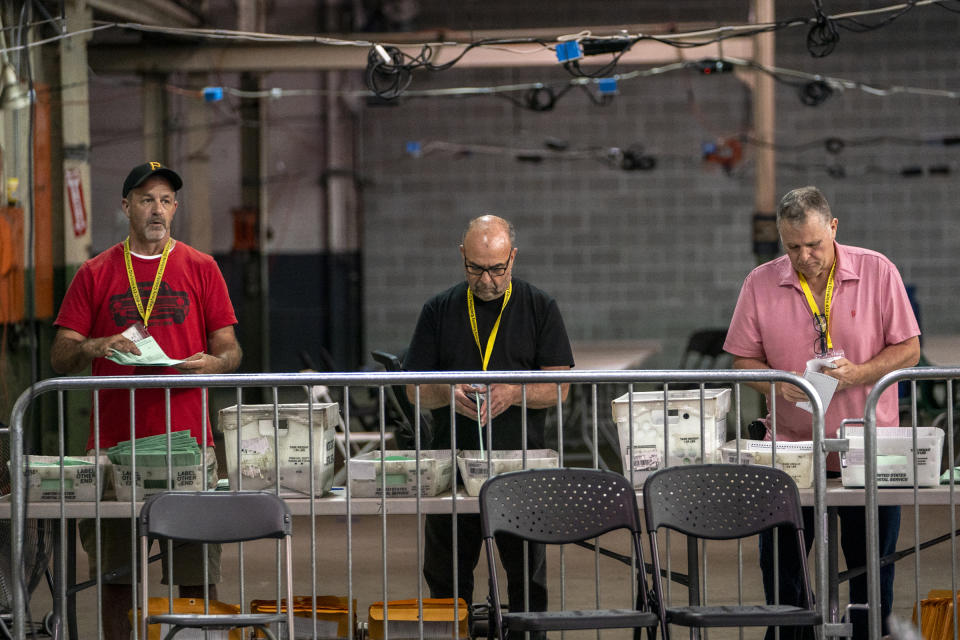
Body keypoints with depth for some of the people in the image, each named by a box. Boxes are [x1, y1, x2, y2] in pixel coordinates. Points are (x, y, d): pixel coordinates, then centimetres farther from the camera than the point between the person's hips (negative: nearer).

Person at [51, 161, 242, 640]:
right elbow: (59, 358, 6)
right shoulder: (95, 274, 10)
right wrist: (95, 347, -15)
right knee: (114, 573, 1)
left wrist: (213, 362, -14)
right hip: (114, 438, 0)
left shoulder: (201, 269, 10)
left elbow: (230, 349, 9)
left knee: (197, 569, -3)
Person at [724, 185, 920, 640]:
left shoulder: (876, 271, -3)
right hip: (791, 449, 1)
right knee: (778, 568, 4)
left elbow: (908, 349, -1)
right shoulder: (761, 283, 1)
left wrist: (858, 373, -18)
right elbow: (743, 360, 4)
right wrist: (777, 383, -16)